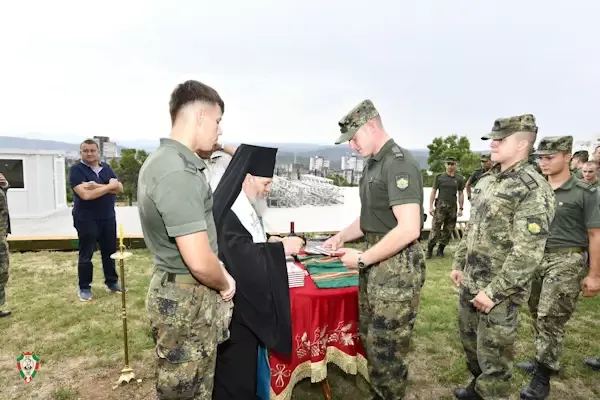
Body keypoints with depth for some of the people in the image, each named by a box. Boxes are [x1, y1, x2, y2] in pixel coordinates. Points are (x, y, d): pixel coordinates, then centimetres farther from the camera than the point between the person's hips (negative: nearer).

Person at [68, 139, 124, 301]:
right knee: (86, 255, 5)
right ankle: (84, 288, 18)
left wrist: (97, 186, -18)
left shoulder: (106, 167, 8)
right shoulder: (76, 170, -8)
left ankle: (112, 282, 26)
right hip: (86, 219, -5)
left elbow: (119, 188, -5)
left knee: (109, 252, 12)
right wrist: (109, 186, -14)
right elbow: (86, 194, -22)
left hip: (108, 218, 5)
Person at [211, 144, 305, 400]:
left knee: (252, 363, 23)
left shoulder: (245, 208, 7)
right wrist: (281, 248, -22)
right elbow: (244, 259, -30)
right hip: (236, 307, -10)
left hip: (251, 304, 10)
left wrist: (271, 243, 3)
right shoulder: (228, 214, -24)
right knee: (236, 370, 7)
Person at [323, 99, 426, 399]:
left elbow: (409, 229, -25)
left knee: (387, 351, 5)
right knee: (371, 342, 21)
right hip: (376, 267, 10)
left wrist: (362, 259, -19)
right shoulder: (374, 164, 12)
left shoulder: (399, 163, -17)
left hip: (396, 269, -9)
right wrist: (341, 236, 8)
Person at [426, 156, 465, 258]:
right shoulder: (439, 177, 2)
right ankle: (429, 249, 0)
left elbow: (461, 194, 9)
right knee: (435, 229, -7)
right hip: (440, 205, -2)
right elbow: (433, 192, 1)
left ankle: (440, 249, 17)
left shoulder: (459, 179, 7)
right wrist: (431, 206, -6)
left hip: (453, 207, 3)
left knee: (448, 230, 6)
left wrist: (460, 208, 3)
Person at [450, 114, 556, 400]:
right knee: (470, 341, 24)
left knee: (493, 356, 6)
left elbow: (528, 253, -22)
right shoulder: (486, 180, 7)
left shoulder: (533, 190, -18)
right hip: (470, 284, 8)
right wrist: (458, 264, 15)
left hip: (500, 293, -8)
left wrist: (494, 293, -21)